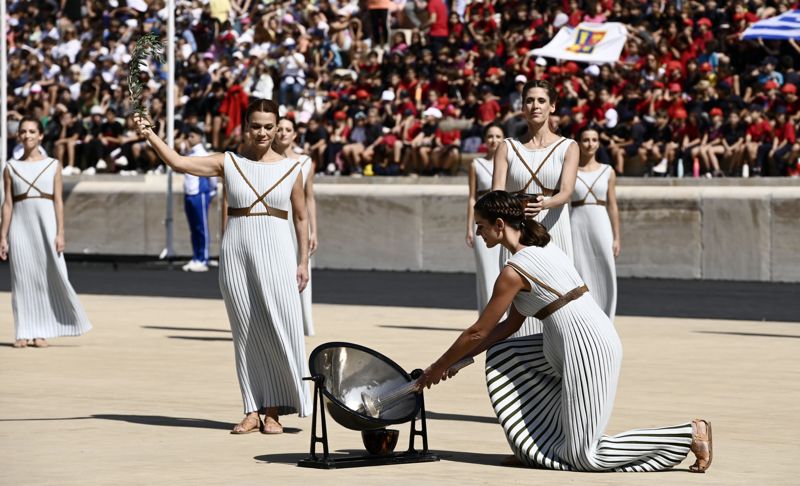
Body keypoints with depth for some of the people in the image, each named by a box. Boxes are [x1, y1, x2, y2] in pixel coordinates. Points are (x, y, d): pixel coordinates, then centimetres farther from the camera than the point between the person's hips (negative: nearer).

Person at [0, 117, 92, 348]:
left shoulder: (53, 165, 6)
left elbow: (58, 201, 3)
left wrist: (60, 233, -5)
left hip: (45, 225, -1)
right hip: (20, 226, 1)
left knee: (48, 276, -4)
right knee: (22, 278, 0)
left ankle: (41, 332, 2)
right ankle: (24, 333, 4)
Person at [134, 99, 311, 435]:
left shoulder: (290, 168, 5)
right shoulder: (228, 163, 4)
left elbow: (301, 217, 11)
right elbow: (178, 162, -4)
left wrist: (303, 261, 7)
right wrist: (149, 136, -16)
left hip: (275, 256, -1)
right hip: (236, 254, 1)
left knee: (281, 329, -8)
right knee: (246, 333, 4)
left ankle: (274, 410, 1)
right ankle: (253, 411, 10)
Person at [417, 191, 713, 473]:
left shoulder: (514, 272, -14)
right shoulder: (543, 247, 14)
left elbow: (477, 332, -6)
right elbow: (510, 325, 19)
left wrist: (437, 368, 8)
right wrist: (460, 360, 20)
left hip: (586, 352, -10)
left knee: (584, 456, -4)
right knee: (500, 354, 16)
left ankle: (690, 434, -5)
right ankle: (537, 444, 17)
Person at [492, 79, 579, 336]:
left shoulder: (568, 147, 5)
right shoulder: (507, 147, 9)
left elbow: (566, 192, -8)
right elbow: (497, 192, -2)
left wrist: (544, 204, -30)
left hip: (553, 232, -1)